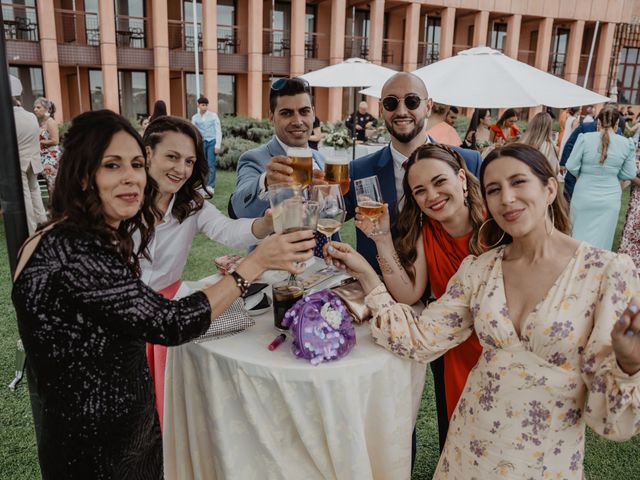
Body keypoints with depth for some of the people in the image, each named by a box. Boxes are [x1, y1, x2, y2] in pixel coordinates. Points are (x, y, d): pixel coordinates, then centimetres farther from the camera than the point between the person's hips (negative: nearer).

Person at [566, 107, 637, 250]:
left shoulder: (585, 138, -10)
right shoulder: (627, 143, -3)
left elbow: (572, 166, -7)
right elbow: (629, 174, 2)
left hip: (584, 196, -1)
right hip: (610, 198, 1)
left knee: (579, 235, 15)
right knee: (602, 240, 10)